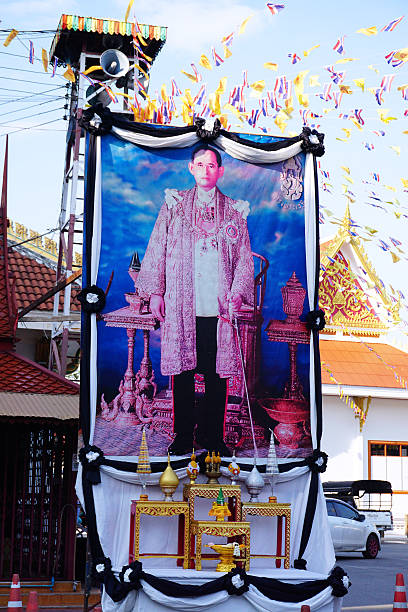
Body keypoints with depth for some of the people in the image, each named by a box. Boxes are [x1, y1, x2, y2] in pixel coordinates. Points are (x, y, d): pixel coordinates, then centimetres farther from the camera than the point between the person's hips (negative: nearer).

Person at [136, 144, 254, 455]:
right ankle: (183, 436, 12)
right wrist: (155, 291, 2)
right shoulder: (173, 205, 10)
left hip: (219, 308, 0)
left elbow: (245, 259, 10)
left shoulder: (235, 211, 11)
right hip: (180, 306, 0)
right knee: (182, 371, 2)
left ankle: (211, 435, 13)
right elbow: (156, 250, 10)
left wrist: (237, 294, -3)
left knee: (218, 373, 1)